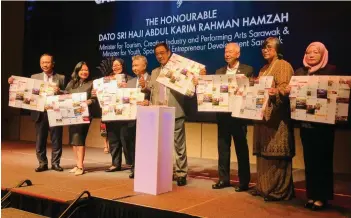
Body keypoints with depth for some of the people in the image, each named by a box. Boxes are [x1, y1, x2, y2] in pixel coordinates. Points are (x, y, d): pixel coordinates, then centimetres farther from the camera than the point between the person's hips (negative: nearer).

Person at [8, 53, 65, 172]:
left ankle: (55, 163, 15)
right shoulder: (34, 77, 9)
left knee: (56, 140, 4)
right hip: (40, 113, 2)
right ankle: (42, 163, 17)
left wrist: (59, 91, -20)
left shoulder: (61, 78, 4)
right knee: (40, 140, 7)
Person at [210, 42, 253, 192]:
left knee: (241, 149, 3)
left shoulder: (247, 70, 0)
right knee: (223, 148, 9)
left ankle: (244, 181, 12)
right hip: (222, 114, 5)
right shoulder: (219, 71, 13)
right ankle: (223, 179, 19)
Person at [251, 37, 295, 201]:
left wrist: (276, 92, -35)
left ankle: (279, 190, -2)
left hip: (277, 114, -9)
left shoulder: (283, 66, -4)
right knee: (264, 151, 10)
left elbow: (286, 88, -17)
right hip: (262, 113, 9)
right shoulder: (263, 69, 21)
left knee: (276, 152, -8)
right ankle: (264, 186, 18)